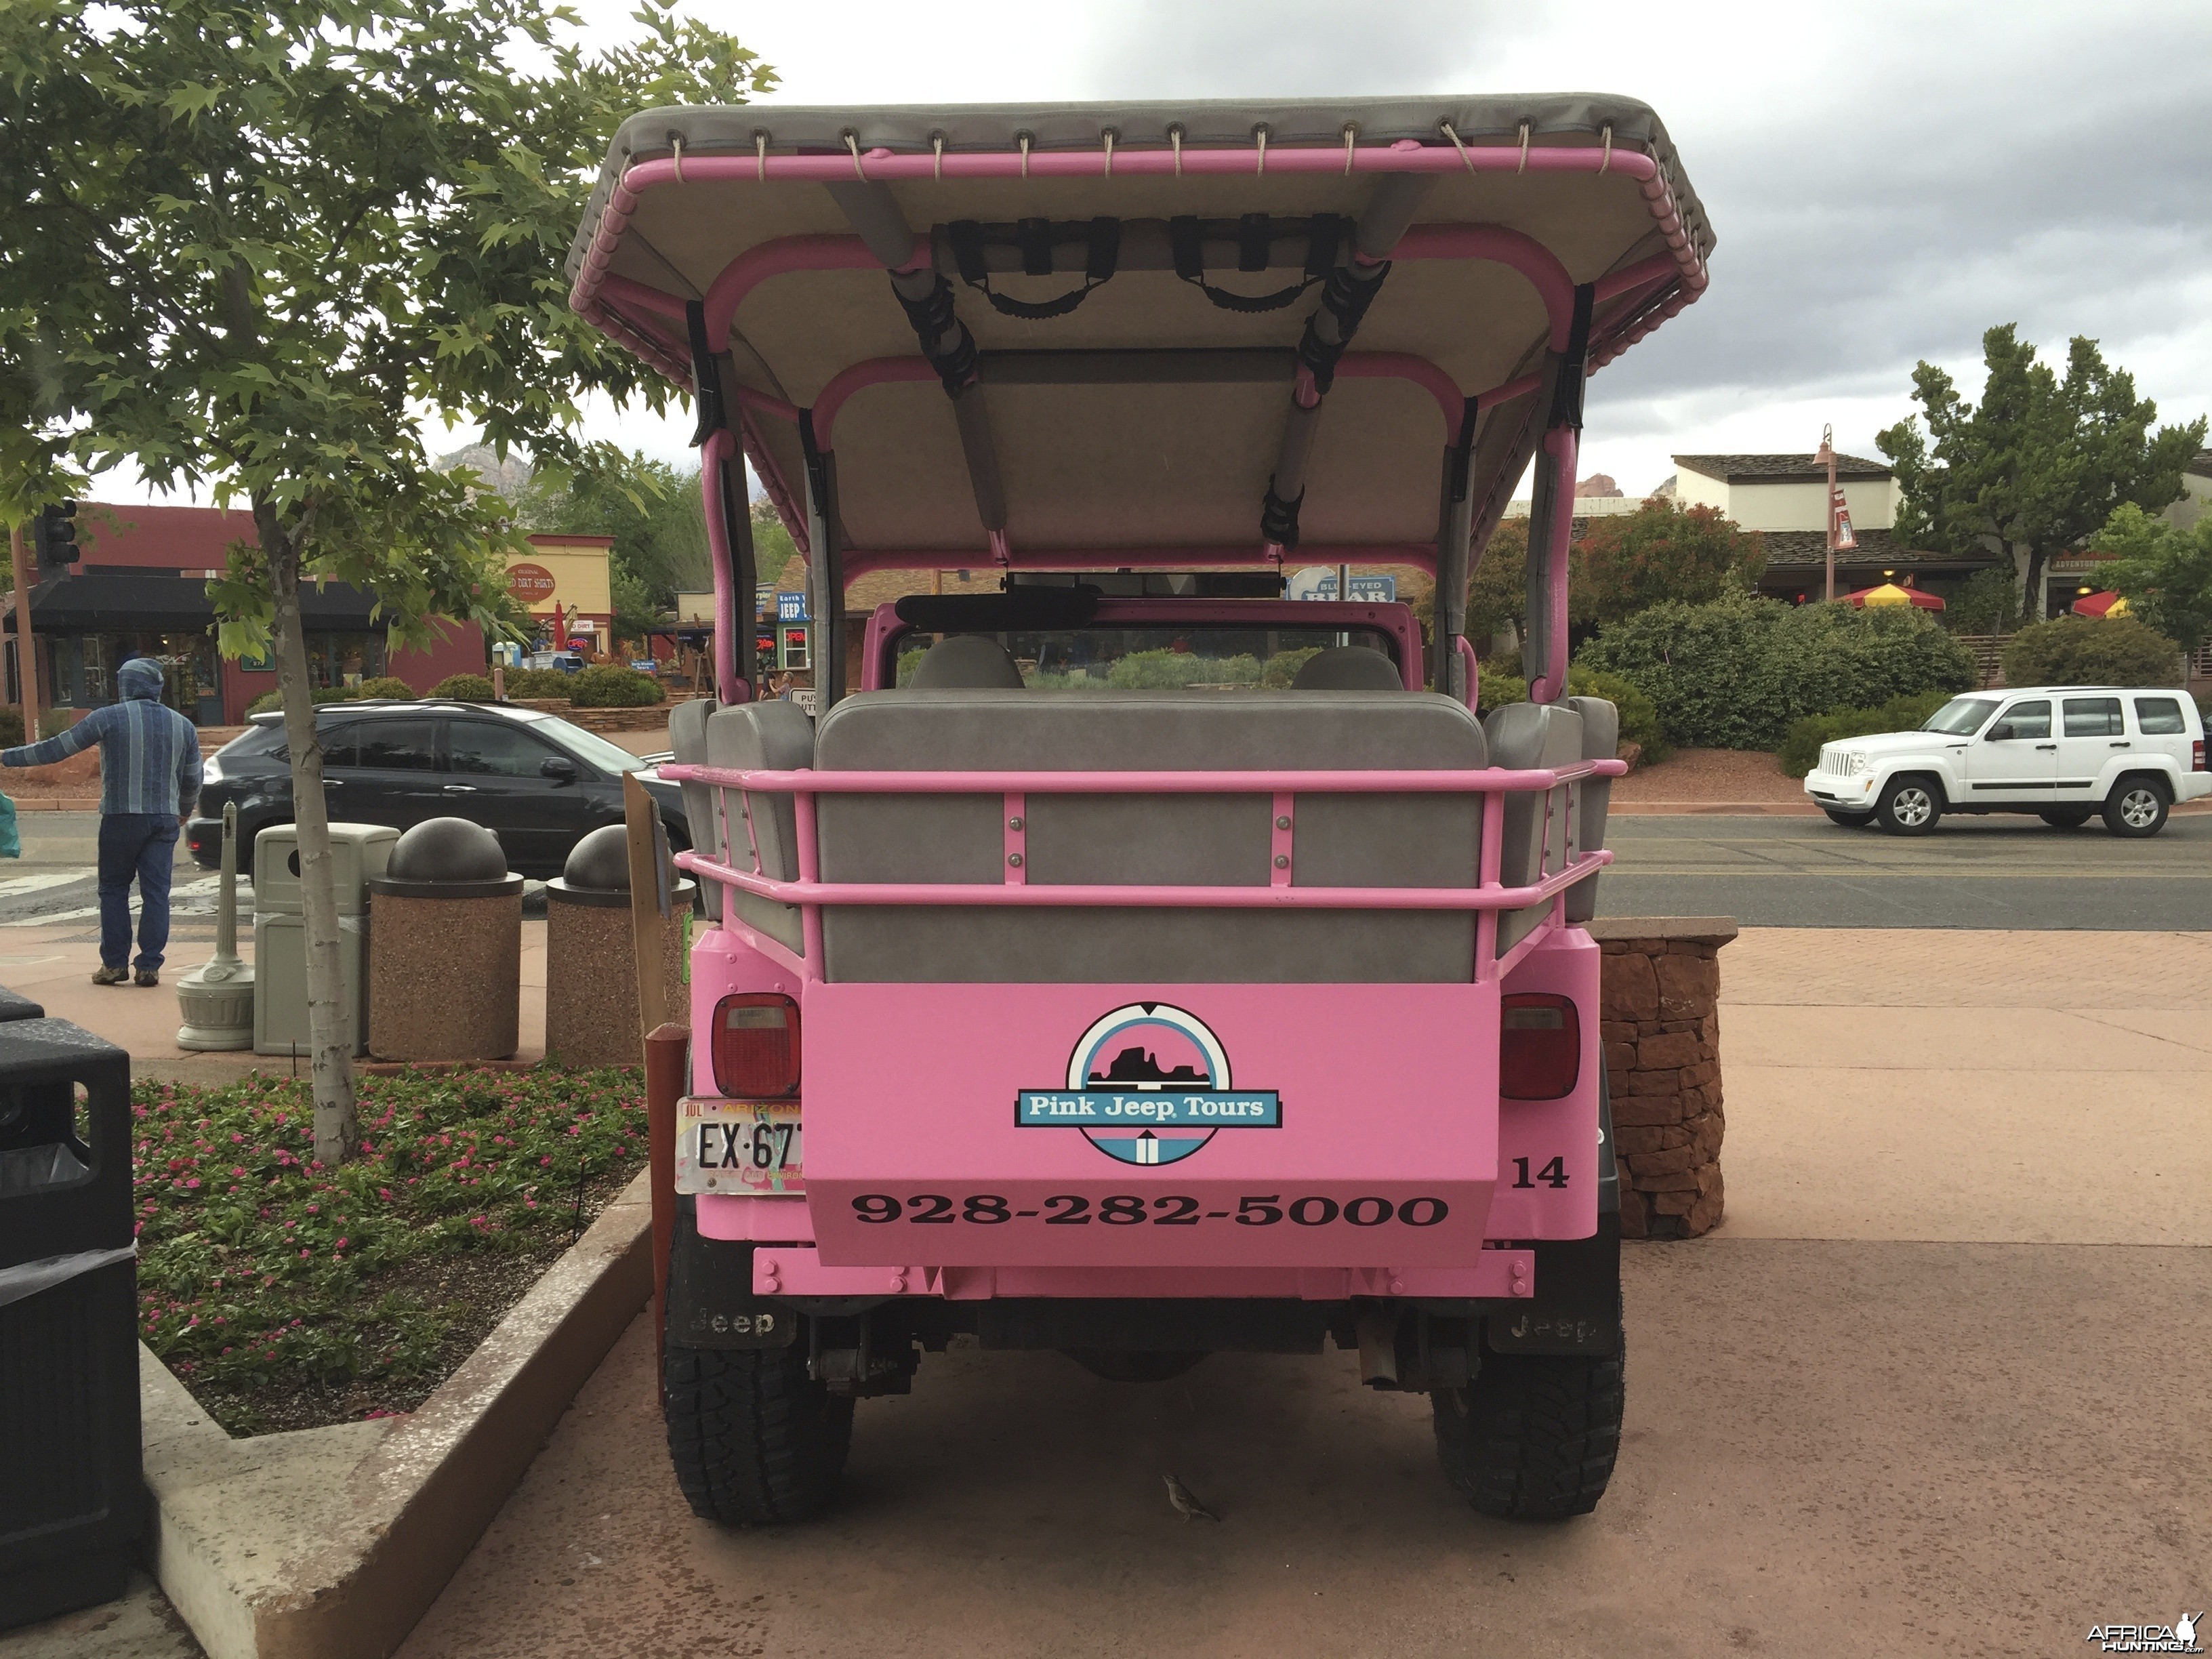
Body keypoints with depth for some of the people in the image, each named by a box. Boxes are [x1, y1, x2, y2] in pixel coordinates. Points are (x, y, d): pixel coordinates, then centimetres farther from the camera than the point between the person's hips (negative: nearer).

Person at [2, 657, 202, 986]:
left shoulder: (109, 718, -3)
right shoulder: (183, 726, 8)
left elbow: (56, 748, 0)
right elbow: (193, 779, 14)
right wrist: (185, 811, 32)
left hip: (121, 817, -3)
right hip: (165, 820, 3)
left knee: (113, 890, 9)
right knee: (156, 893, 3)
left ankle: (114, 964, 8)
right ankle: (149, 967, 0)